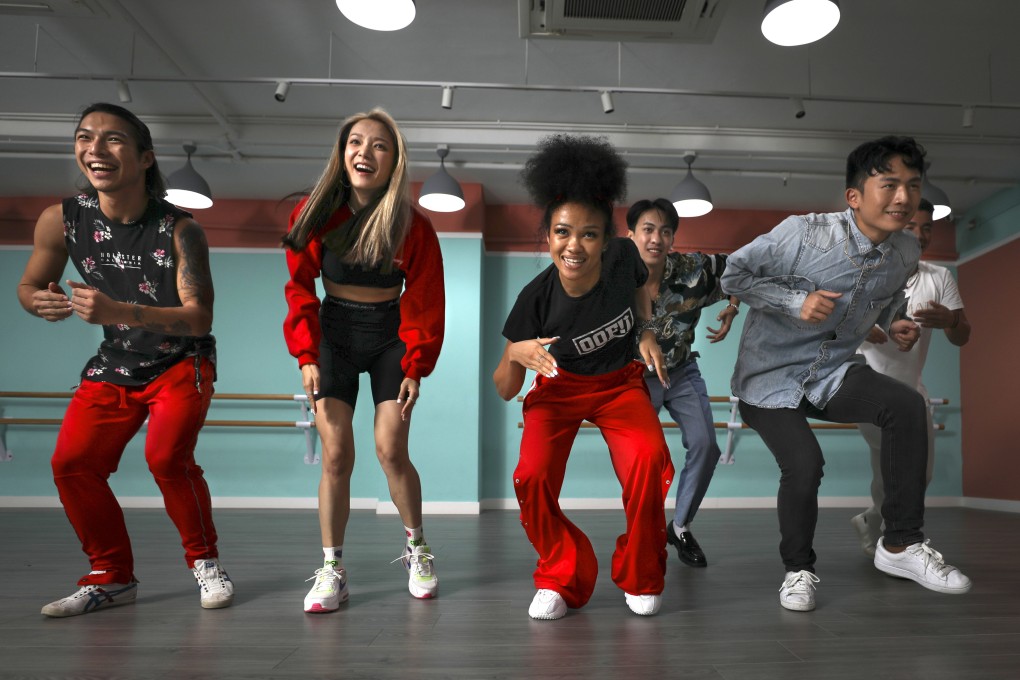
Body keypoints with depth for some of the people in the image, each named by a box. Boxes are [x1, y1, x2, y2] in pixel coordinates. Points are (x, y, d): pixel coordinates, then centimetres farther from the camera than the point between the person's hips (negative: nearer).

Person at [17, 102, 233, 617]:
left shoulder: (179, 229, -22)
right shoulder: (61, 220, -10)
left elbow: (199, 318, -26)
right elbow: (29, 286, 5)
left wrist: (118, 311, -40)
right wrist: (41, 303, -21)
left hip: (182, 363, -4)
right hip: (115, 366, 5)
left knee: (167, 456, -22)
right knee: (71, 463, -4)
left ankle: (205, 562, 4)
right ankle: (112, 578, 16)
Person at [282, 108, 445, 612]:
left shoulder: (413, 226, -10)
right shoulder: (314, 214, -5)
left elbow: (424, 303, -4)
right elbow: (301, 288, -1)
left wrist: (416, 367, -6)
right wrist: (306, 356, -9)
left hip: (389, 336, -1)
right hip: (333, 334, 2)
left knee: (390, 450, -6)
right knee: (335, 455, -5)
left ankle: (417, 549, 18)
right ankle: (332, 570, 8)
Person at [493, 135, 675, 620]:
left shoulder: (623, 257, -23)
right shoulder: (536, 299, -27)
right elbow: (504, 392, -21)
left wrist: (647, 332, -9)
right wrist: (515, 354, -41)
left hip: (621, 382, 1)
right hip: (559, 387, -1)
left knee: (648, 462, -25)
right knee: (532, 477, -23)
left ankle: (640, 578, 3)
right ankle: (563, 579, 6)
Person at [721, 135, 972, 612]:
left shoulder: (906, 254, 0)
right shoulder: (804, 233, -19)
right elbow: (733, 273, -13)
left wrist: (893, 326, 1)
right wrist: (796, 301, -24)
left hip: (831, 372, 5)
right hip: (769, 374, -5)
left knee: (906, 404, -23)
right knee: (804, 464, -23)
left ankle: (900, 545, -8)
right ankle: (798, 568, 8)